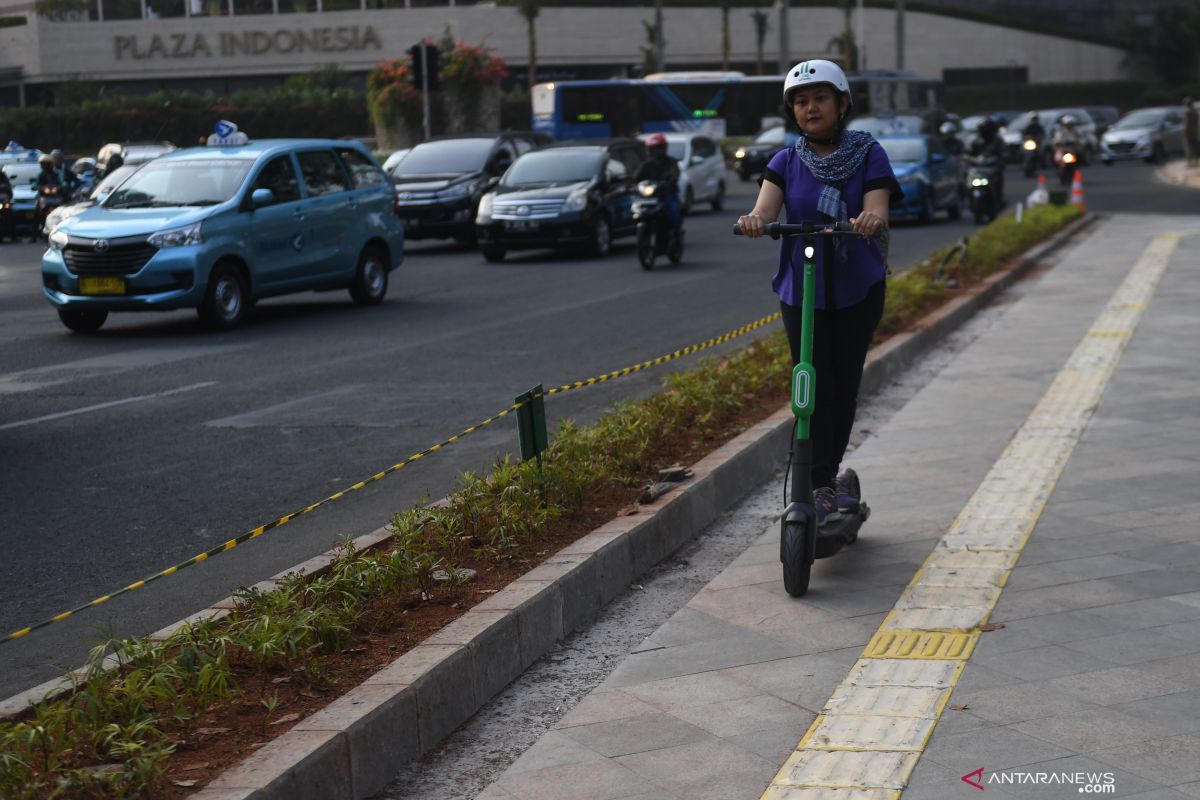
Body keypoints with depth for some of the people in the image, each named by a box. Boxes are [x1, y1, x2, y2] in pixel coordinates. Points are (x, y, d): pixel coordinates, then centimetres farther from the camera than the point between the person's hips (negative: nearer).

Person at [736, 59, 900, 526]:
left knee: (845, 385, 8)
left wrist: (870, 220, -41)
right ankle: (821, 488, -4)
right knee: (814, 387, -6)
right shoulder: (786, 162, 3)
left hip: (858, 289, 0)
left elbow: (878, 209, -17)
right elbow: (766, 207, -13)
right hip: (801, 289, 0)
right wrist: (754, 220, -37)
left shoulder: (868, 155, -2)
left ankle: (830, 472, 27)